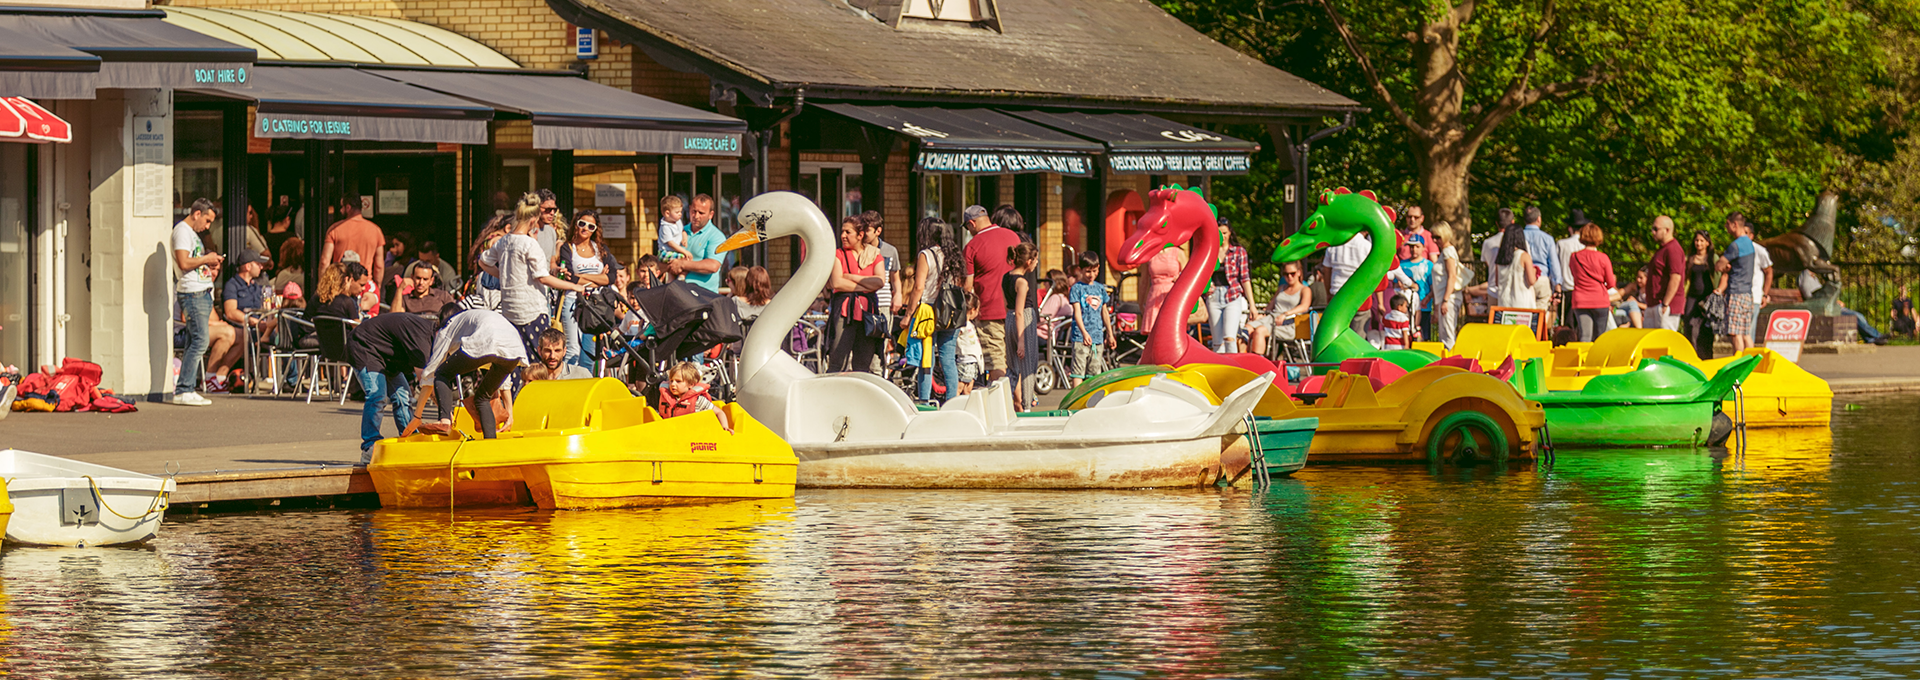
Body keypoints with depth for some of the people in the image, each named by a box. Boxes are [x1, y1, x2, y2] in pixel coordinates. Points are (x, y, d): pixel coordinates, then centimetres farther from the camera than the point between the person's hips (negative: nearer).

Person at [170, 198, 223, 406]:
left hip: (203, 293, 10)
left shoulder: (192, 233, 22)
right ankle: (183, 391, -14)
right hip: (192, 293, -10)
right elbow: (184, 262, -20)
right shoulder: (182, 231, -9)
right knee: (199, 341, -14)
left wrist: (210, 263, 13)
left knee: (195, 343, 8)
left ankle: (187, 389, 8)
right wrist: (206, 259, -8)